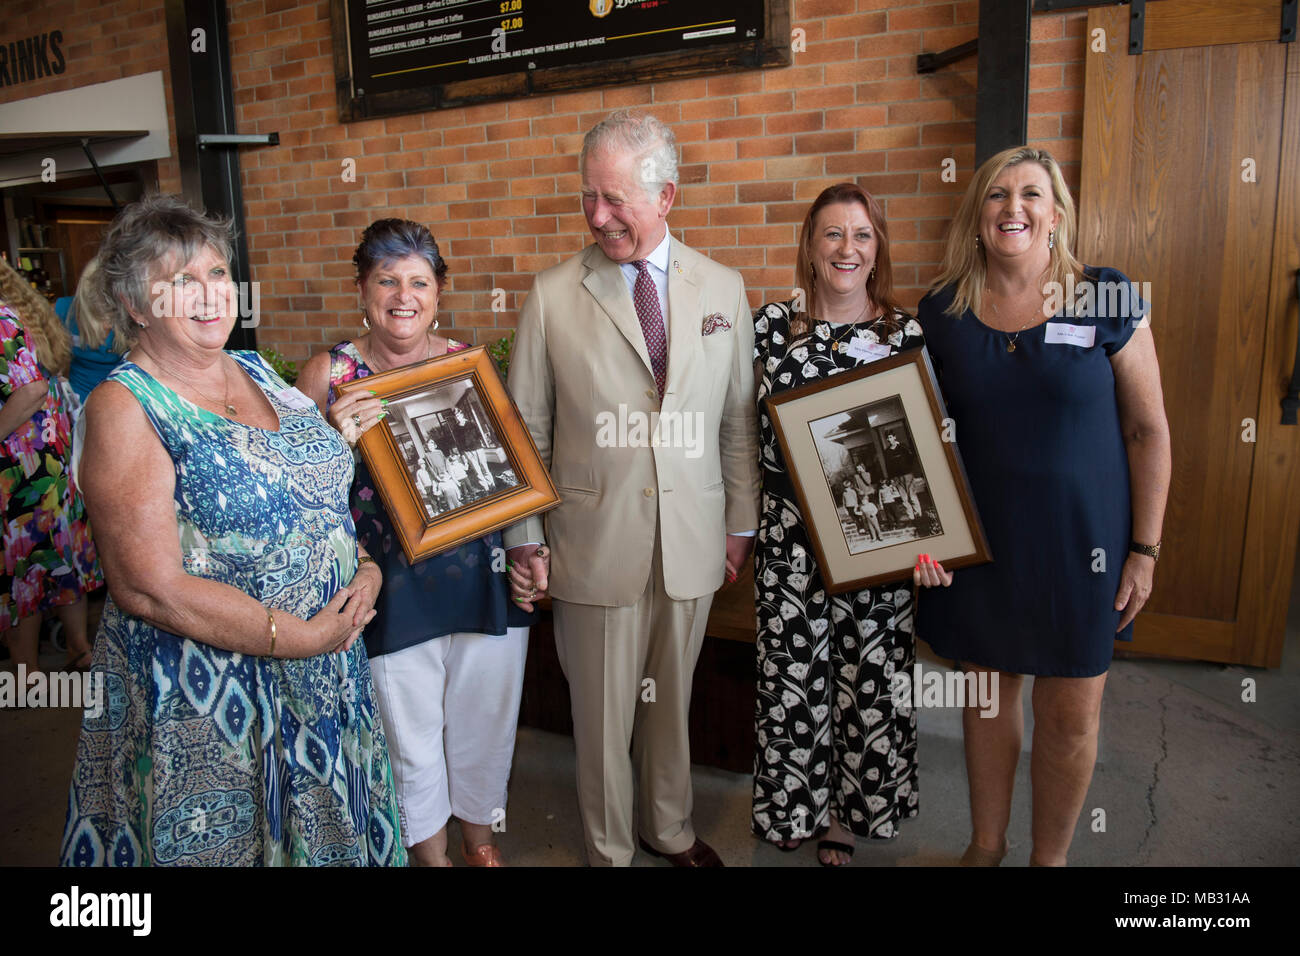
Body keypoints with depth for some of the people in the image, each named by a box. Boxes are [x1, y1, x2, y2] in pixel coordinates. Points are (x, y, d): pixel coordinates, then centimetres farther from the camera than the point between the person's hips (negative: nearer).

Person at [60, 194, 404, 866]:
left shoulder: (257, 373, 5)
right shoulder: (123, 407, -15)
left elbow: (320, 492, 15)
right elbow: (151, 588, -21)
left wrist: (366, 567, -4)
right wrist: (301, 637, -19)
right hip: (206, 703, -6)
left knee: (324, 836, 22)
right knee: (225, 842, 14)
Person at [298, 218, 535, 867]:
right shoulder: (329, 374, -4)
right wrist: (338, 442, -21)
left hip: (486, 583, 2)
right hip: (395, 590, -2)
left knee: (483, 721, 18)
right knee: (411, 739, 14)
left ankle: (479, 834, 46)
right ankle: (430, 850, 42)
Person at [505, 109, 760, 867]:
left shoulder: (723, 289, 3)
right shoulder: (552, 297, -4)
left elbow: (740, 419, 6)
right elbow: (527, 429, -1)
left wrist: (742, 522, 7)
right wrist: (525, 537, -2)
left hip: (693, 541, 2)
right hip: (596, 543, -2)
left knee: (672, 700, 18)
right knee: (603, 712, 10)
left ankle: (670, 829, 42)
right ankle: (611, 850, 34)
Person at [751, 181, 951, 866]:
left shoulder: (908, 334, -1)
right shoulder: (772, 324, 1)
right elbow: (750, 427, 6)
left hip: (877, 537, 0)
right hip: (790, 533, 0)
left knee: (867, 672, 11)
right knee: (793, 670, 10)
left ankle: (849, 810, 36)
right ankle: (796, 804, 35)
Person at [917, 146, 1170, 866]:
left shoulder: (1106, 301, -6)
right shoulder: (943, 311, -1)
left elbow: (1149, 430, -3)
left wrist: (1144, 548, -5)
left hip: (1079, 541, -1)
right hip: (977, 538, 2)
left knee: (1070, 715, 8)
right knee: (987, 691, 15)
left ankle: (1049, 856, 33)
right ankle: (985, 845, 36)